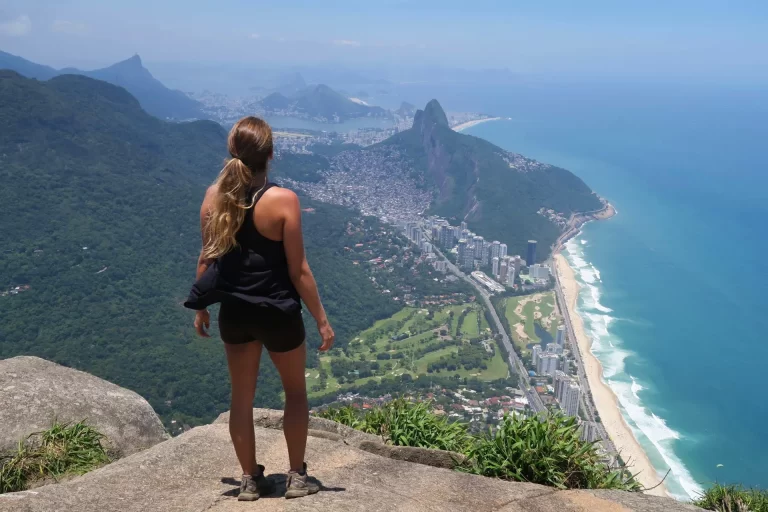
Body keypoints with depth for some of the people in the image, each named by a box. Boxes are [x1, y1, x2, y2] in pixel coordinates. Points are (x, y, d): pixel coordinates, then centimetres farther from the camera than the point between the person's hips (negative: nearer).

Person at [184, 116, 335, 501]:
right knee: (295, 391, 18)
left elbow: (207, 258, 3)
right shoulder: (283, 200, -19)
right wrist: (322, 319, -7)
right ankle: (297, 477, 24)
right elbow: (298, 270, -16)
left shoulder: (214, 196, -5)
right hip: (278, 312, -4)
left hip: (233, 311, 4)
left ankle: (250, 480, 28)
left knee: (242, 396, 17)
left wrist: (201, 308, 16)